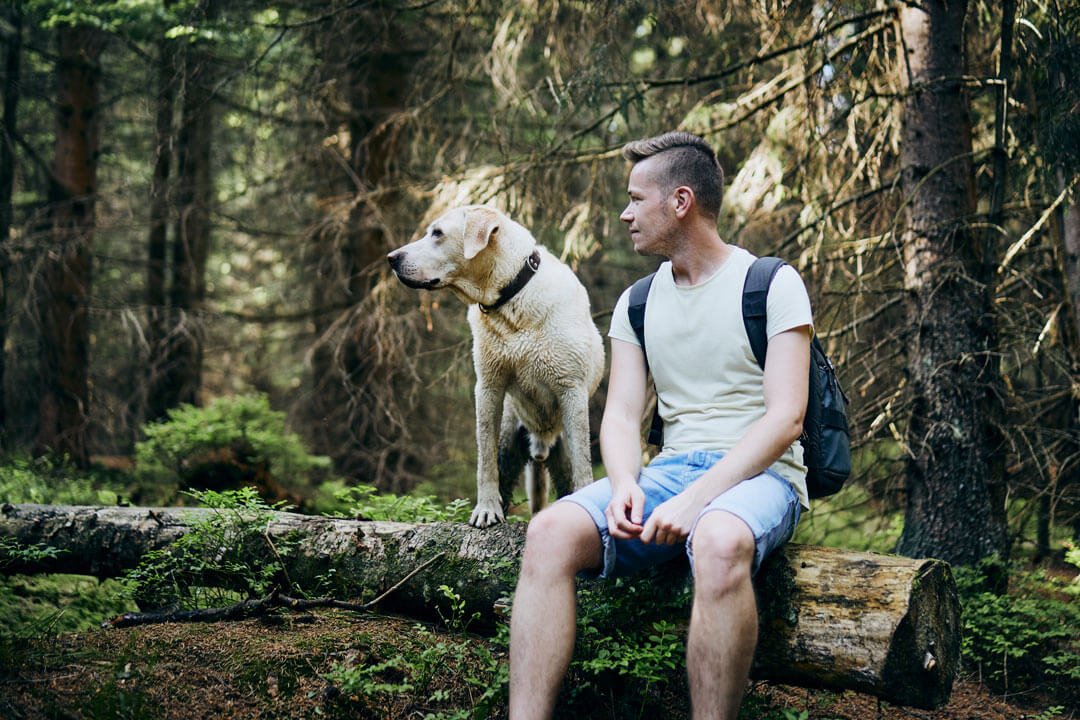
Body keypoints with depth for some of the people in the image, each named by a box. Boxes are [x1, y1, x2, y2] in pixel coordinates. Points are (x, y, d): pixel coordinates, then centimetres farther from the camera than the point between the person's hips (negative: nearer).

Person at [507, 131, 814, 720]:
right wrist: (625, 486, -14)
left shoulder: (772, 285, -1)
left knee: (719, 543, -41)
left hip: (758, 473, -5)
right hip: (669, 469, 5)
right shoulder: (637, 305, 16)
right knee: (549, 533, -24)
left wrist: (696, 499, -21)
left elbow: (785, 418, -10)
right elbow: (621, 417, 9)